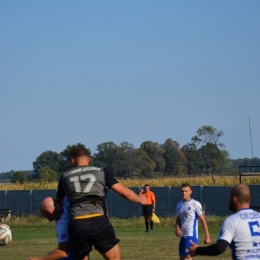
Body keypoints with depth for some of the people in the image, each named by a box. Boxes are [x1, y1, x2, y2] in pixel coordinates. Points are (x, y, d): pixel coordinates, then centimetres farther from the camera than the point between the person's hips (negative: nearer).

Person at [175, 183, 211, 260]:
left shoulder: (195, 204, -7)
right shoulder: (179, 205, 12)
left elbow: (203, 220, -6)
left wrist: (207, 236, -9)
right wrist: (177, 228, -2)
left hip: (192, 235, -8)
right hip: (183, 236, 8)